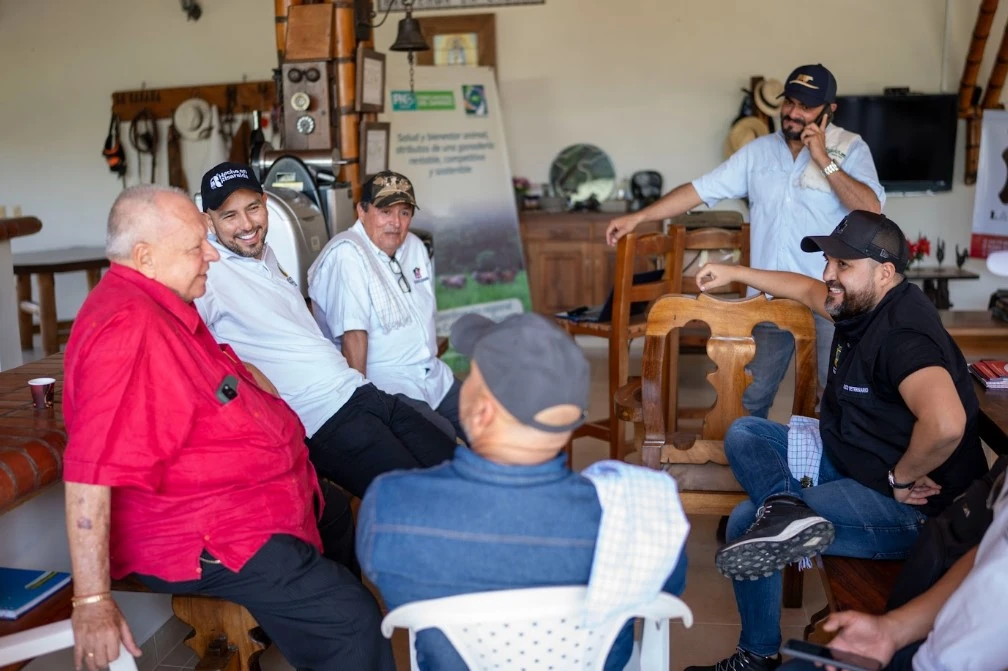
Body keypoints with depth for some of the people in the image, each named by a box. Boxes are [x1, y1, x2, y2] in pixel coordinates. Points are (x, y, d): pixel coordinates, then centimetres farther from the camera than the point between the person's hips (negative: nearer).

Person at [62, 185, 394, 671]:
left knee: (340, 515, 31)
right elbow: (89, 471, -31)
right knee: (351, 621, -19)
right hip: (203, 539, -11)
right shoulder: (128, 326, -27)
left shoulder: (164, 304, 7)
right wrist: (92, 603, -30)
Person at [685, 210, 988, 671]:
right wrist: (734, 273, 28)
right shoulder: (863, 305, 2)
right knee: (743, 433, 3)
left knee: (745, 520, -16)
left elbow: (946, 423, -44)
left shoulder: (903, 334, -27)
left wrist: (900, 477, -26)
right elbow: (806, 289, 25)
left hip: (909, 507, -10)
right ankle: (783, 508, -19)